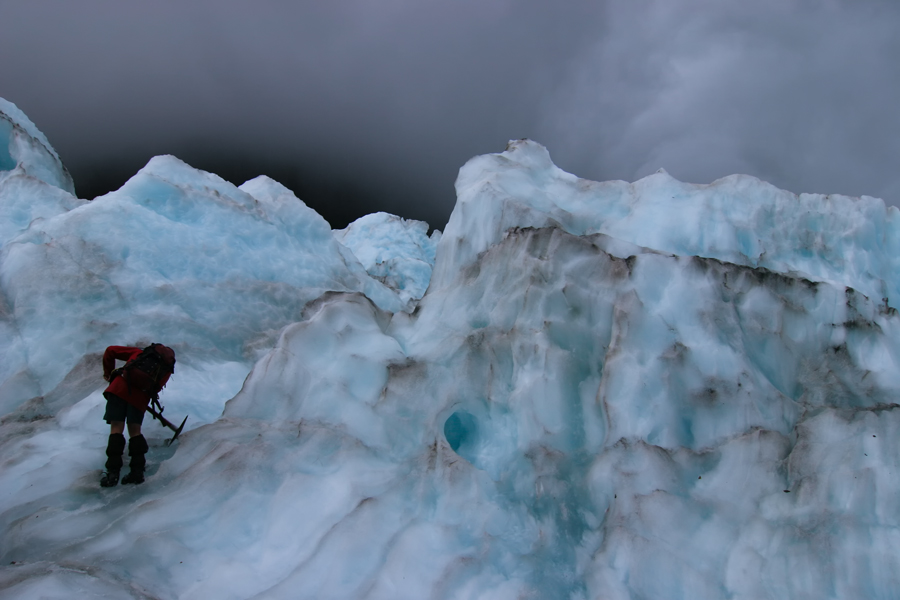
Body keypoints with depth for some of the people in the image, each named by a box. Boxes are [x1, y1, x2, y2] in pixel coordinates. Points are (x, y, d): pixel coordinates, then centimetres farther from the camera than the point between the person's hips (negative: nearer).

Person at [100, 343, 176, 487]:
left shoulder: (140, 352, 28)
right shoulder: (167, 369, 24)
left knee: (116, 428, 0)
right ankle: (137, 472, 9)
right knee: (135, 430, 15)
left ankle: (113, 472, -8)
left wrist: (108, 372, 36)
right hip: (141, 397, 1)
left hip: (120, 388, -1)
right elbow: (157, 388, 10)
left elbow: (110, 351, 27)